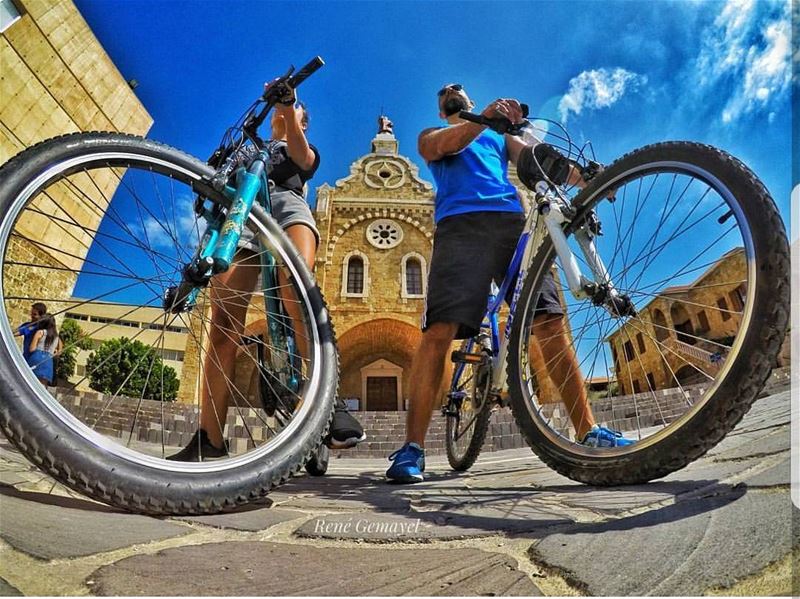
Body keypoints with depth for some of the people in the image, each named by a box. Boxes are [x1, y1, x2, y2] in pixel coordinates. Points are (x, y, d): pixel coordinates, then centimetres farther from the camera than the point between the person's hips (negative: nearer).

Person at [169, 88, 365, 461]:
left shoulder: (306, 151, 31)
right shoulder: (249, 150, 41)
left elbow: (300, 155, 5)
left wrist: (289, 102, -9)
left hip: (286, 203, -2)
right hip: (242, 214, 3)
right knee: (223, 325, -16)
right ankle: (210, 439, -17)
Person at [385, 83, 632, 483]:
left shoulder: (500, 136, 36)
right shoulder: (432, 135, 28)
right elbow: (444, 145, 3)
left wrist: (587, 179, 1)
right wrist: (485, 117, -17)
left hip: (513, 221, 3)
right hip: (461, 224, -3)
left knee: (550, 323, -9)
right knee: (441, 329, -20)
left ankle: (587, 431, -2)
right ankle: (413, 446, -20)